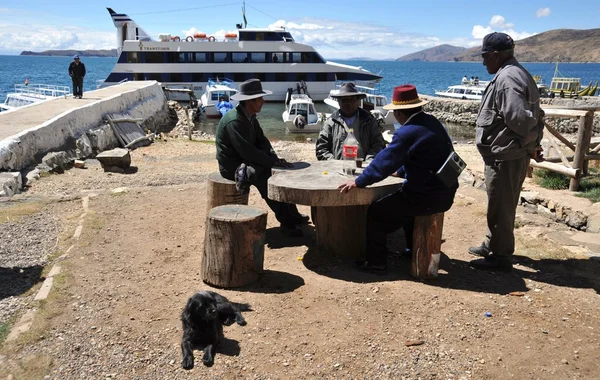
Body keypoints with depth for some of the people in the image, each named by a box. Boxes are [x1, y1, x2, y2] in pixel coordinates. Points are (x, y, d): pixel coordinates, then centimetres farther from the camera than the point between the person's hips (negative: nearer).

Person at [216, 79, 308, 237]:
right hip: (232, 166, -9)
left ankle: (292, 215, 2)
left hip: (245, 161, 9)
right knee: (265, 177, -26)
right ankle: (287, 223, -18)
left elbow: (261, 140, 7)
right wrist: (274, 162, -24)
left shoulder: (250, 117, 6)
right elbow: (247, 152, -28)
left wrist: (275, 158, -10)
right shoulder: (234, 121, -24)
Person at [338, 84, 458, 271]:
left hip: (427, 198, -9)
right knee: (403, 205, 35)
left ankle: (375, 261, 12)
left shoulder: (407, 132, -20)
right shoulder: (432, 122, 8)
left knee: (376, 212, 3)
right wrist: (399, 171, 27)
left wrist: (357, 182, -10)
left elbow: (383, 162, -19)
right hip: (444, 193, 10)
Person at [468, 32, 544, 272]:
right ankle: (492, 245, 36)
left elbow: (521, 119, -29)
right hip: (507, 154, 11)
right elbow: (535, 115, 17)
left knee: (500, 208, 1)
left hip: (504, 157, -11)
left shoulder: (507, 78, -21)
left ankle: (500, 256, 14)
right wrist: (533, 144, 8)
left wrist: (531, 147, -14)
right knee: (501, 206, 21)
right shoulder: (515, 74, 13)